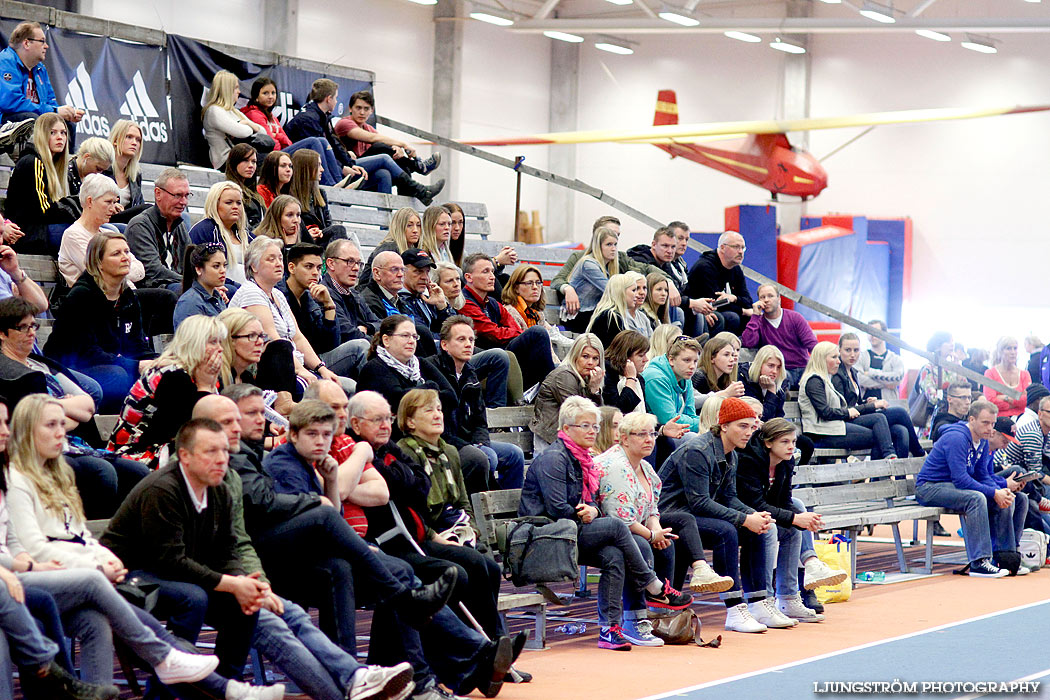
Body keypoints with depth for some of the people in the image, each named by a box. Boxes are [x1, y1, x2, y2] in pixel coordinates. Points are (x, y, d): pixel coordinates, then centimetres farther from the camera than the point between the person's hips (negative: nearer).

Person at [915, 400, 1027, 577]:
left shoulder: (983, 442, 6)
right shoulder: (956, 438, -23)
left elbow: (983, 476, 6)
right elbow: (960, 479, -29)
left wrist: (1001, 490, -15)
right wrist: (994, 492, -28)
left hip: (954, 486, 9)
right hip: (929, 488, -9)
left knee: (1006, 500, -1)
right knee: (976, 498, -34)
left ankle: (1004, 556, 3)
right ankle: (979, 562, -35)